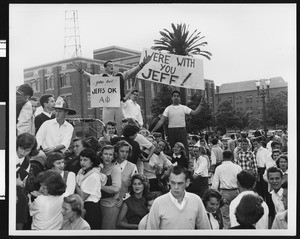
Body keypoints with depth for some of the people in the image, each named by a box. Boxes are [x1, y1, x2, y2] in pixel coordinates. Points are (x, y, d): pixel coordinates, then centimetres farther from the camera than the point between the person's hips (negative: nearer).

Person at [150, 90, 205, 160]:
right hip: (171, 131, 0)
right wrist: (153, 130, -1)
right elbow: (161, 121, 5)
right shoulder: (168, 108, 8)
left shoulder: (184, 108, 9)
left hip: (182, 130, 0)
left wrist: (201, 104, -9)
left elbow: (195, 113, 1)